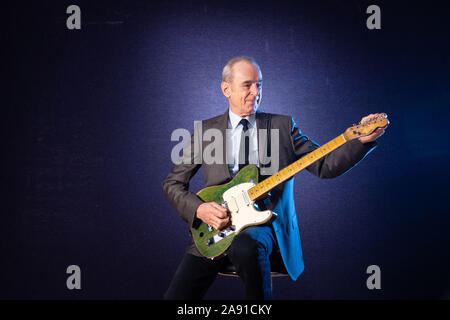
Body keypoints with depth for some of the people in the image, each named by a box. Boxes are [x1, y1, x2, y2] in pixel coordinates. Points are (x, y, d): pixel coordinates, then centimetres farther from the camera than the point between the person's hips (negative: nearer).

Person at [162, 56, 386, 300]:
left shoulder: (282, 126, 9)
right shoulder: (205, 130, 10)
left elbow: (324, 165, 0)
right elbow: (172, 183, 11)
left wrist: (362, 139, -15)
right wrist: (198, 209, -7)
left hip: (263, 223, -1)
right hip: (215, 226, 1)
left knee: (246, 247, -37)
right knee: (177, 296, -17)